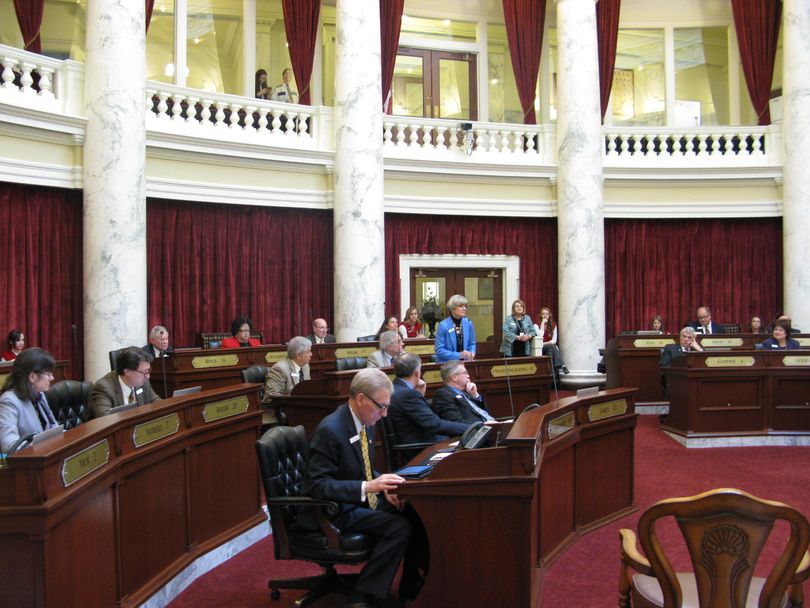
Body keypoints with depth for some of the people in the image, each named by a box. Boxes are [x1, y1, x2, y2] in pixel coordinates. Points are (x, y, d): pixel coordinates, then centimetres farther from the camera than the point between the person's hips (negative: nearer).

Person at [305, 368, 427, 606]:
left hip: (365, 499, 8)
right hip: (337, 509, -8)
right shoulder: (330, 430, -23)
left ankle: (411, 585, 7)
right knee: (400, 527, -24)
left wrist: (383, 487, -4)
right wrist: (368, 487, -32)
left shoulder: (366, 422, 4)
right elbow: (316, 485, -25)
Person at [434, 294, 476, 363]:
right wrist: (459, 355, -17)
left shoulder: (468, 323, 3)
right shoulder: (443, 326, -10)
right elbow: (439, 350, -11)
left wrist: (471, 354, -4)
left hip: (465, 362, 3)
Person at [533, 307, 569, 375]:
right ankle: (561, 365, -46)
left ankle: (558, 367, -47)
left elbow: (554, 340, 4)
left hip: (550, 348, 3)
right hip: (540, 349, -3)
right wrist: (543, 323, -15)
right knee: (552, 346, -33)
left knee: (554, 346, -33)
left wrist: (545, 343, -13)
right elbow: (540, 336, -20)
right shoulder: (536, 325, -2)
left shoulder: (553, 325, 8)